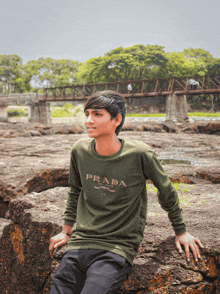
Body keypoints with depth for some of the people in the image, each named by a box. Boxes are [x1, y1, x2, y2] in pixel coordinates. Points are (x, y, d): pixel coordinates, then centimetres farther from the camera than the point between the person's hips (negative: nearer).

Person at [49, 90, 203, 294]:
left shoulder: (139, 154, -12)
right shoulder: (80, 151, 1)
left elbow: (166, 192, 5)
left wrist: (181, 231, 15)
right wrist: (67, 231, 24)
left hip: (118, 248, -4)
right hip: (79, 243, 4)